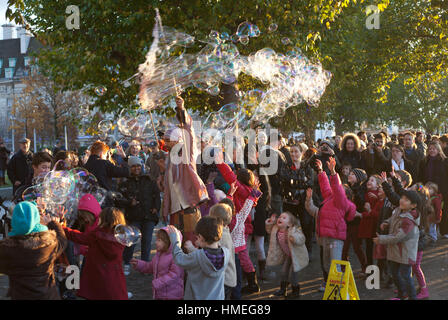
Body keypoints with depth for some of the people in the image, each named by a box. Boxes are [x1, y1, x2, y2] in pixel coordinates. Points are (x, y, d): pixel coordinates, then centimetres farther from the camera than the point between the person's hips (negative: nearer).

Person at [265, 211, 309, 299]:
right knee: (284, 270, 13)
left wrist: (294, 237, -53)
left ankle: (296, 291, 12)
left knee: (293, 272, -6)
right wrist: (269, 224, -5)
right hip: (287, 254, 7)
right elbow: (270, 231, 14)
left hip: (297, 255, -7)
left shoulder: (294, 230, -29)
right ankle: (283, 289, 30)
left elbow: (302, 239, -35)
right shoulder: (276, 229, -9)